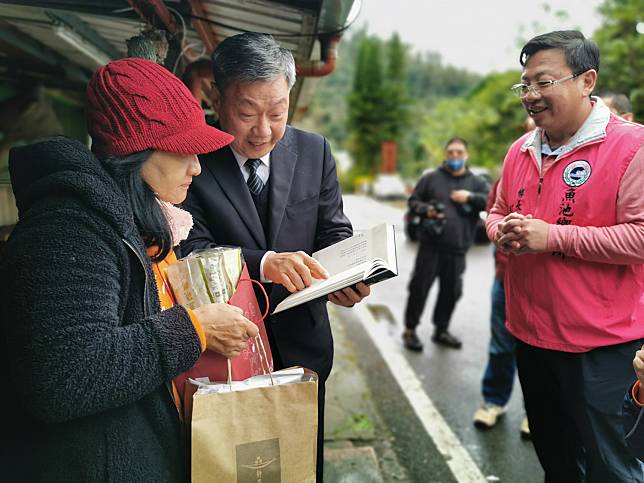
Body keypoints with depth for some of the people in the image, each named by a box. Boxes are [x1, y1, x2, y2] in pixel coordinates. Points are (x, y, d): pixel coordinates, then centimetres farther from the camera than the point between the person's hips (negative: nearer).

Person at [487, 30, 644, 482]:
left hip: (599, 343, -6)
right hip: (531, 332, 7)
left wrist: (552, 236, -23)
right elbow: (498, 212, 17)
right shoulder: (521, 150, 7)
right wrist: (502, 231, -6)